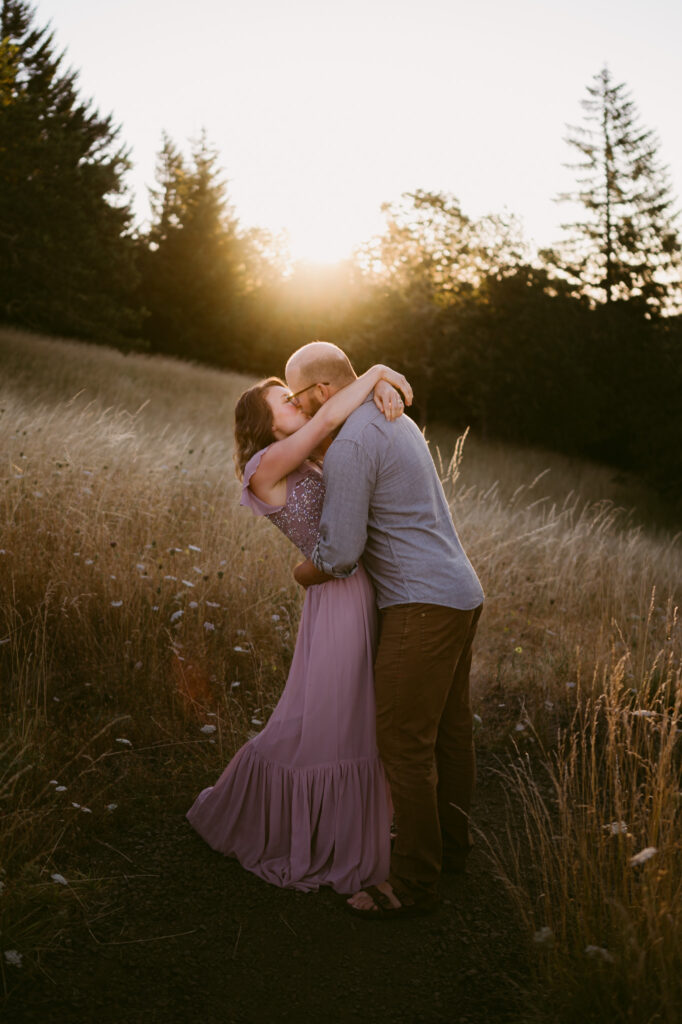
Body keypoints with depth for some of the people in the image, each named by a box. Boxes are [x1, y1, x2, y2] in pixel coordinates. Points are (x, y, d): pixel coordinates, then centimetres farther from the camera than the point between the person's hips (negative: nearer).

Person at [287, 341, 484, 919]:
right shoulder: (395, 419, 15)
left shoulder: (350, 445, -17)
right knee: (450, 730, 19)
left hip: (423, 606, -10)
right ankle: (452, 844, 34)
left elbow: (340, 553, -19)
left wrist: (305, 572, 2)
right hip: (462, 593, 10)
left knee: (405, 742, -3)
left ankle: (415, 883, 7)